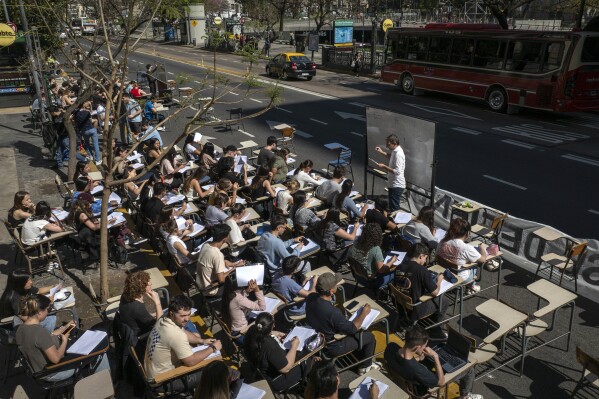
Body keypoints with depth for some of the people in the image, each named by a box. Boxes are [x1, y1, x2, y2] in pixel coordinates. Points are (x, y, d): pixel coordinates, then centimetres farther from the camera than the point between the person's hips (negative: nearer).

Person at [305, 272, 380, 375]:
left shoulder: (310, 297, -18)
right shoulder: (333, 312, -38)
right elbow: (352, 329, -20)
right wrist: (364, 313, -8)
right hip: (331, 347, -7)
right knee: (369, 337, 10)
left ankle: (360, 356, 44)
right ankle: (366, 366, 33)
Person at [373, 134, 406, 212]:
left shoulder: (398, 154, -24)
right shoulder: (395, 151, 6)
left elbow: (397, 171, -29)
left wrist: (384, 166, -21)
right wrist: (382, 152, 18)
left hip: (397, 185, -10)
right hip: (393, 184, 10)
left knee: (394, 208, -5)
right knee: (392, 206, 18)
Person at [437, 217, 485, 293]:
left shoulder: (442, 242, -15)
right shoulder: (467, 248, -28)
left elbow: (438, 257, 2)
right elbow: (483, 259, -14)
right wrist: (483, 247, 6)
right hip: (459, 278, -5)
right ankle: (471, 286, 39)